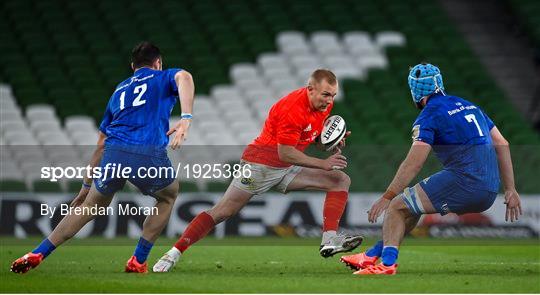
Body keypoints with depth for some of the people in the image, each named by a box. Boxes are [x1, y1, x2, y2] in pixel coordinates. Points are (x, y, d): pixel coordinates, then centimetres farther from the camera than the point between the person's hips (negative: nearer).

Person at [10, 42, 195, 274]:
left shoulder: (120, 90, 32)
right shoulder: (163, 78, 21)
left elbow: (101, 144, 33)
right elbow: (184, 77, -7)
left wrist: (86, 186, 39)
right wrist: (186, 119, -19)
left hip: (114, 151, 3)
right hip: (149, 154, -3)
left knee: (91, 207, 23)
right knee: (168, 197, 27)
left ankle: (37, 254, 17)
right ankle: (138, 261, 22)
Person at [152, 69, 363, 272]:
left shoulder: (325, 104, 0)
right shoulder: (292, 108, -26)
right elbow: (285, 153, -27)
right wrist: (323, 164, -26)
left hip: (287, 170, 8)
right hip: (262, 164, -8)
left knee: (341, 180, -2)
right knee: (223, 211, -11)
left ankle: (329, 241, -15)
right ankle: (174, 254, -7)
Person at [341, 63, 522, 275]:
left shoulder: (430, 115, -3)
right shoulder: (468, 106, 21)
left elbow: (414, 164, -11)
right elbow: (502, 145, 21)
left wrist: (387, 198, -8)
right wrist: (510, 189, 22)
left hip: (463, 182, -8)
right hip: (489, 192, 8)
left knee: (397, 207, 0)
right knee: (413, 205, 24)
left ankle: (387, 262, -17)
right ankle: (372, 255, 28)